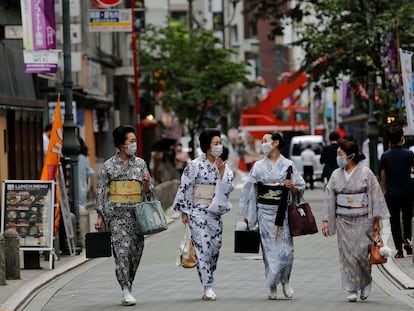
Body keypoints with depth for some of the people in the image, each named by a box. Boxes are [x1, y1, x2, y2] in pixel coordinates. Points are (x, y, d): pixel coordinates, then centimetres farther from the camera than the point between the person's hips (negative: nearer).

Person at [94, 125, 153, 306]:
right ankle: (126, 291, -17)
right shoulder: (109, 165, -1)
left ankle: (128, 286, 20)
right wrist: (100, 216, -1)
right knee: (122, 249, -15)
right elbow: (101, 191, 2)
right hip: (116, 213, -4)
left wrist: (147, 183, -10)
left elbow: (148, 191, 13)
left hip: (136, 212, 4)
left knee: (136, 250, 5)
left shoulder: (140, 164, 9)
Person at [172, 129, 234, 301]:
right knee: (203, 248, -11)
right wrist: (184, 212, -6)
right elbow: (184, 188, -5)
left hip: (215, 213, 5)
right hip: (198, 211, -5)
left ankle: (208, 288, 17)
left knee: (214, 249, 6)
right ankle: (208, 287, -11)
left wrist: (222, 172, -11)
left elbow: (227, 189, 2)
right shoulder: (195, 165, -7)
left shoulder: (223, 166, 8)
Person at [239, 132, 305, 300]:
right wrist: (247, 214, 8)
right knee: (269, 248, -1)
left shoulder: (288, 165, 4)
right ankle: (272, 287, 6)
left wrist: (292, 187, -14)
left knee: (286, 247, -5)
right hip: (265, 211, 1)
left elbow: (299, 189, 8)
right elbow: (249, 190, 10)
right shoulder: (258, 166, 8)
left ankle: (285, 281, 15)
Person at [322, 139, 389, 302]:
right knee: (347, 255, 0)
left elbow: (376, 197, -3)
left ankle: (366, 282, 18)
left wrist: (376, 221, -5)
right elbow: (329, 198, 9)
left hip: (362, 220, -3)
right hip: (343, 221, 4)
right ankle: (352, 290, 7)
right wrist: (326, 220, 3)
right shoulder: (336, 174, 6)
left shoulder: (365, 173, -5)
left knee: (360, 254, -7)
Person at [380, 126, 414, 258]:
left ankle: (399, 249, 3)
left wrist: (384, 190, 14)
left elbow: (383, 176, 2)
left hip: (392, 194, 0)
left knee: (395, 221, 7)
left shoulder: (385, 156, -5)